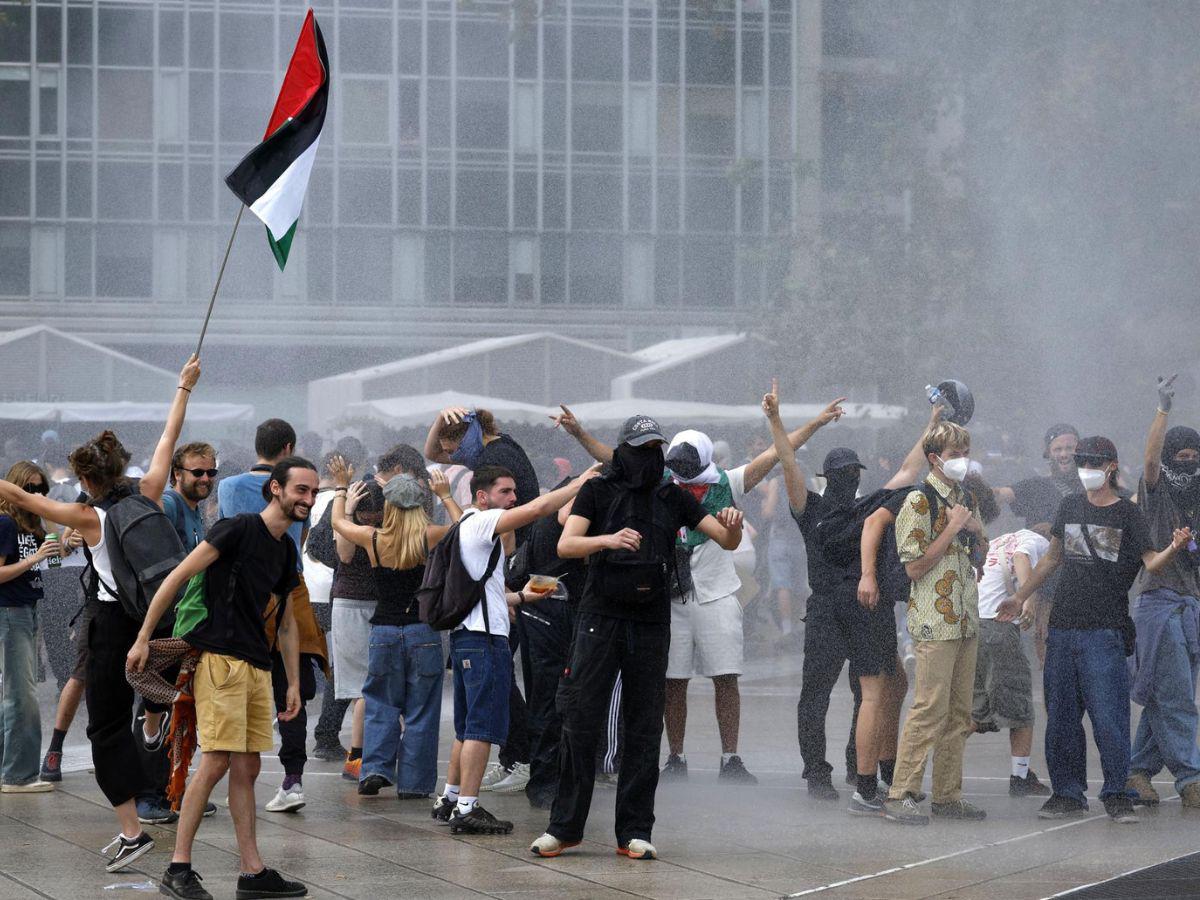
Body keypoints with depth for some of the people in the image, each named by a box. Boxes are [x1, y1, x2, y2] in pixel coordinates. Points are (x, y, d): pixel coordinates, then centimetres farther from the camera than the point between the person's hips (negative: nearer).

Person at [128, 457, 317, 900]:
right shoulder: (238, 529, -8)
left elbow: (286, 622, 26)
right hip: (220, 659, -8)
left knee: (247, 769, 9)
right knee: (216, 762, -12)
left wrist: (294, 682, 21)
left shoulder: (286, 550, 17)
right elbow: (177, 577, -9)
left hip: (257, 668, 8)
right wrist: (143, 639, -11)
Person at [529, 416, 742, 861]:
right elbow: (565, 545, -10)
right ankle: (565, 826, 3)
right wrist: (608, 540, -30)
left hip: (651, 624, 3)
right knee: (580, 722, -4)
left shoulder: (673, 498, 10)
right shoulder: (599, 492, 2)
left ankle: (634, 832, 8)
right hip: (600, 619, -3)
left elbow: (728, 541, 7)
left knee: (644, 729, 3)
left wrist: (733, 524, -17)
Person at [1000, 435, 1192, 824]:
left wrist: (1173, 549, -30)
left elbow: (1151, 562, -9)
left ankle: (1116, 794, 2)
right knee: (1061, 716, 6)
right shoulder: (1070, 506, 13)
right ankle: (1068, 793, 15)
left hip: (1105, 632, -4)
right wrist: (1020, 597, 25)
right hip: (1063, 628, 4)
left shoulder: (1128, 514, 2)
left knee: (1108, 716, -8)